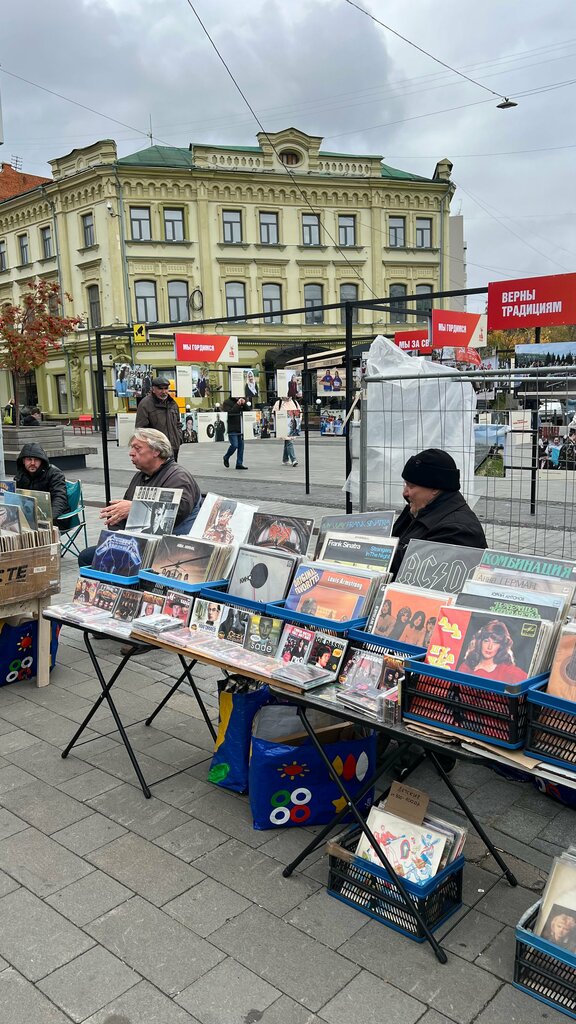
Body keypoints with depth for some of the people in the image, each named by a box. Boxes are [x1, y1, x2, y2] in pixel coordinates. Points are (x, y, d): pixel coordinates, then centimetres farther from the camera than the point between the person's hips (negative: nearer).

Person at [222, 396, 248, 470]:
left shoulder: (240, 401, 14)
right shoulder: (227, 402, -3)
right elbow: (229, 412, -18)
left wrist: (244, 403, -8)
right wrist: (237, 405, -21)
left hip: (240, 428, 6)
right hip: (232, 429, -6)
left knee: (241, 446, 3)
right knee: (234, 445, -11)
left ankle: (239, 464, 10)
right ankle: (226, 458, 15)